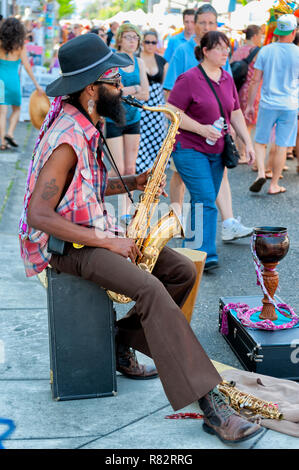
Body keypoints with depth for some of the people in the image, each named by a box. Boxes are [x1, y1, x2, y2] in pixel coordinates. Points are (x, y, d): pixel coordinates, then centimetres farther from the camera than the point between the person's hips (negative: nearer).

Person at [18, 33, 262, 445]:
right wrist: (106, 242, -23)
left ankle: (123, 343, 9)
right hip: (68, 245, -10)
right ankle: (211, 405, -29)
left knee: (183, 271, 0)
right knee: (151, 289, -30)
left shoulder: (87, 125, 8)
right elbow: (39, 215, -26)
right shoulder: (66, 140, -23)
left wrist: (131, 183, 2)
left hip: (96, 230, 10)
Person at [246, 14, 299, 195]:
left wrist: (250, 105, 7)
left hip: (268, 104, 1)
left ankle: (261, 172, -6)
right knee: (281, 146, 6)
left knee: (260, 141, 14)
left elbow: (256, 81, 0)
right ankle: (274, 185, 12)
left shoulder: (265, 51, -2)